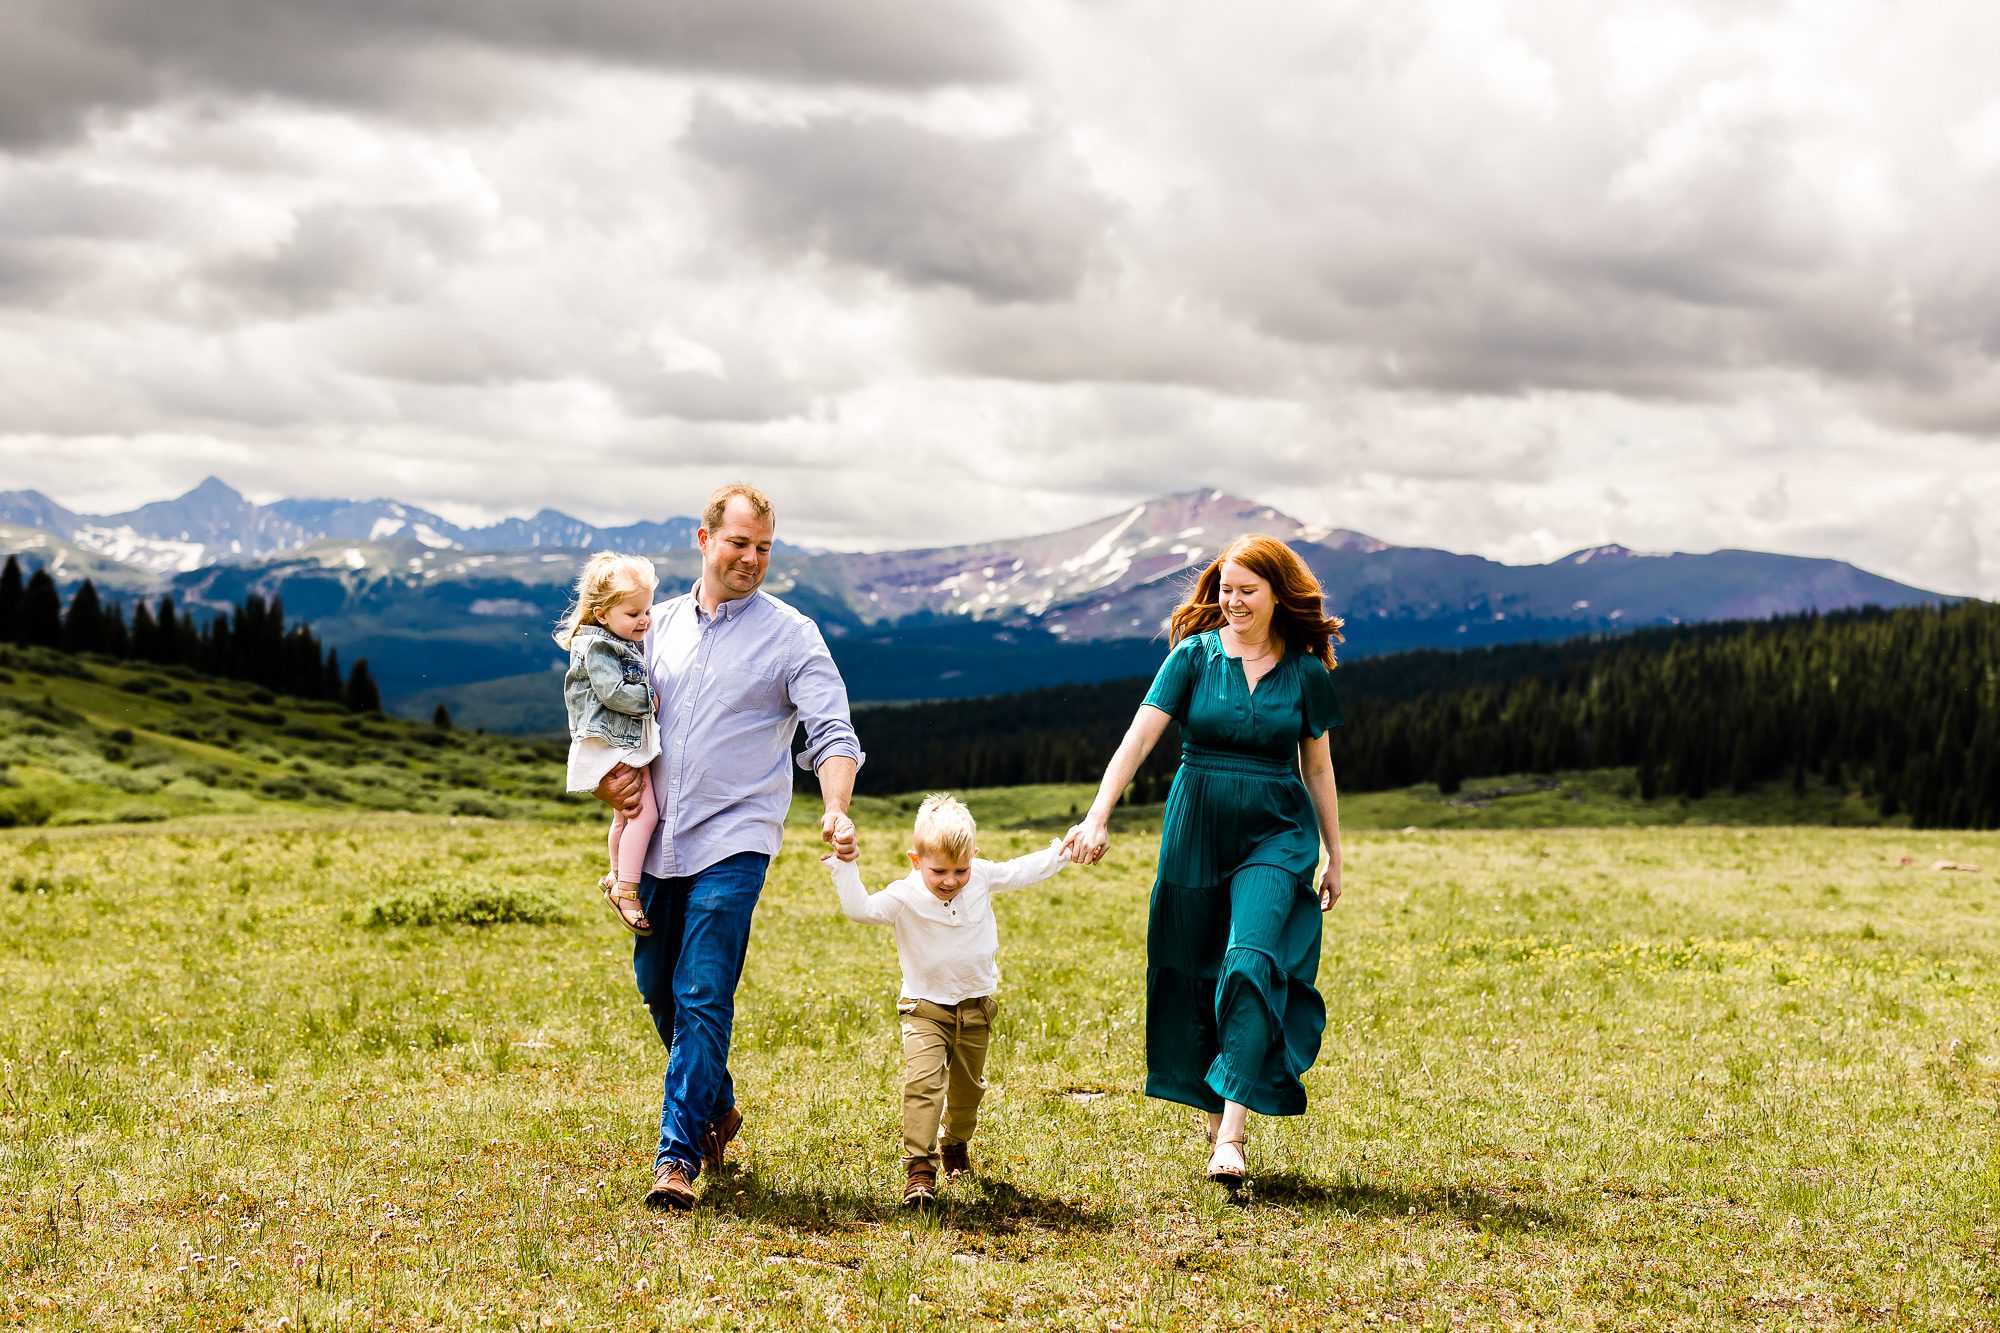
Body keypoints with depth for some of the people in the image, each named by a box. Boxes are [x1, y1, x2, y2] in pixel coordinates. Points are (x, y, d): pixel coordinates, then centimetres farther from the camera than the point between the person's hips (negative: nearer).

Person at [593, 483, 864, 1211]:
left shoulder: (791, 634, -3)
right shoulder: (661, 623, 10)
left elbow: (832, 734, -10)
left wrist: (835, 811, -27)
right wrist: (610, 769, 1)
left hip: (734, 842, -5)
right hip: (659, 838, 5)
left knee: (702, 998, -12)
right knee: (657, 986, 13)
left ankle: (678, 1155, -10)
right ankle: (717, 1107, 36)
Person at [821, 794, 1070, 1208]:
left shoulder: (982, 878, -8)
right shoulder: (904, 897, -19)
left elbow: (1021, 872, 8)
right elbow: (860, 909, -29)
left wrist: (1059, 852, 7)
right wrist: (843, 867, -36)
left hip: (975, 1007, 4)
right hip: (926, 1008, -4)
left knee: (968, 1086, 18)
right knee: (923, 1081, -22)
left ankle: (955, 1145, 44)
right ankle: (919, 1167, -21)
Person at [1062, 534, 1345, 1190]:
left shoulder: (1306, 672, 2)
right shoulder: (1194, 656, -1)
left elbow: (1318, 767, 12)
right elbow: (1140, 736, -10)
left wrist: (1334, 856, 15)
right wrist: (1098, 816, -22)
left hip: (1276, 835, -1)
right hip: (1196, 831, 1)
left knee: (1251, 963, -18)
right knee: (1193, 976, 6)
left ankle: (1232, 1136, -22)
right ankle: (1214, 1116, 25)